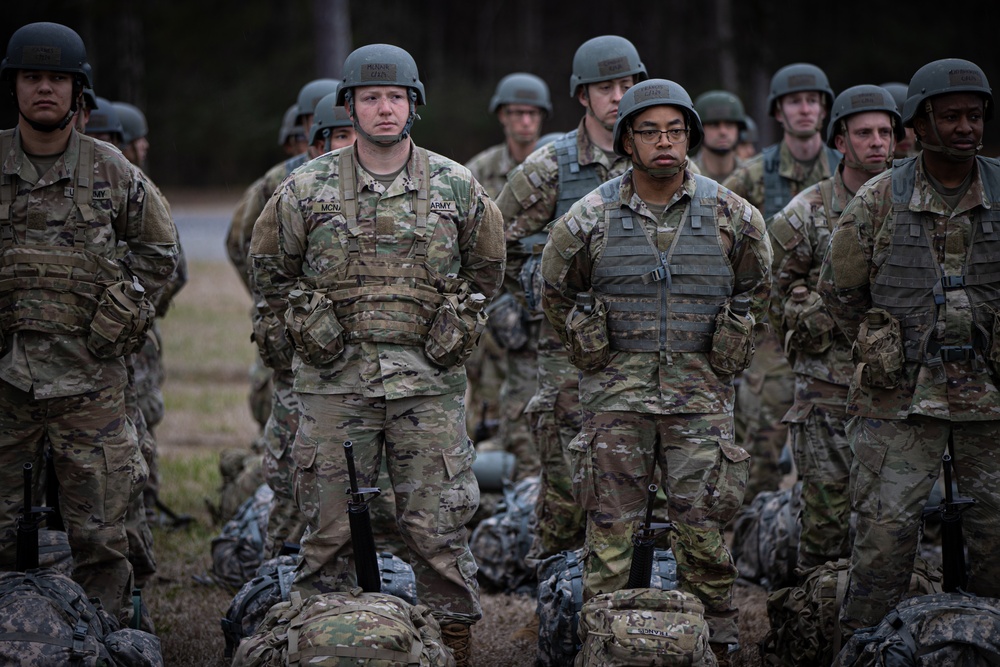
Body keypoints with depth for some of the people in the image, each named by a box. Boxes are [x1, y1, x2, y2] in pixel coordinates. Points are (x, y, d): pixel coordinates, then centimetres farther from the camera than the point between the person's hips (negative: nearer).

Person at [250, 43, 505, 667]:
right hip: (336, 381, 0)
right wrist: (306, 316, 8)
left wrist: (458, 320, 10)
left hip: (429, 381, 0)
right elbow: (271, 264, 16)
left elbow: (486, 265, 19)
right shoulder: (307, 189, 2)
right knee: (332, 525, 4)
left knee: (440, 523, 1)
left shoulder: (457, 187, 4)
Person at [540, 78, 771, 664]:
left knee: (705, 532, 1)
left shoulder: (731, 216, 0)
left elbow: (756, 288, 18)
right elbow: (557, 293, 15)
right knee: (611, 533, 2)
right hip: (617, 398, 0)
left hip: (701, 400, 0)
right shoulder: (589, 219, -2)